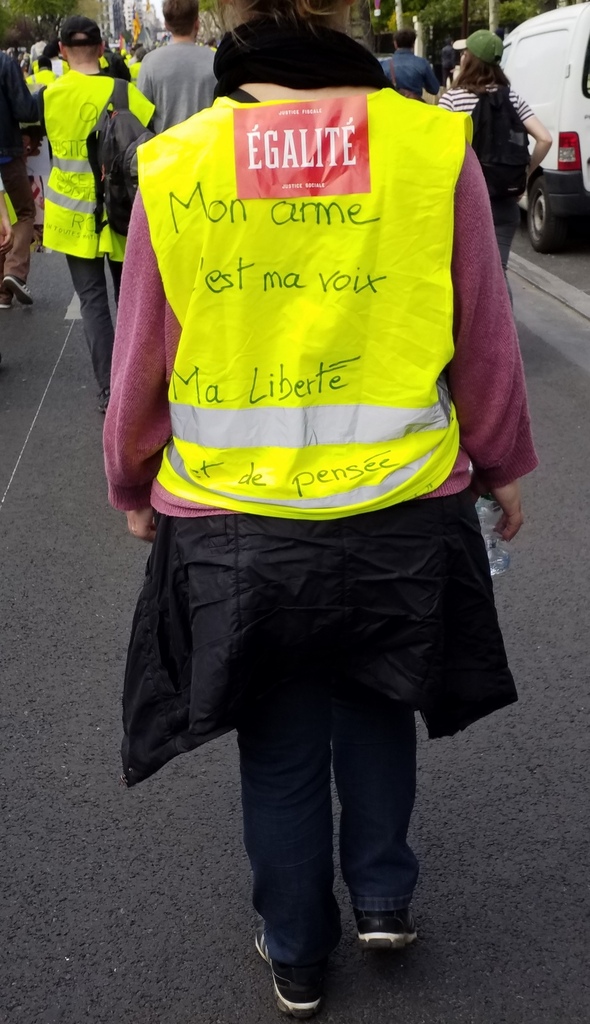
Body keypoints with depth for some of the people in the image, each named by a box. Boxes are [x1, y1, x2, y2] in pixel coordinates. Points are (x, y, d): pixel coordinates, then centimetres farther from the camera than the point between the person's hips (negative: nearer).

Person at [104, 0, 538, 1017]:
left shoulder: (172, 168, -10)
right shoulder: (434, 145, -12)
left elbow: (140, 362, -1)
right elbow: (484, 340, -3)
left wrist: (133, 489, 16)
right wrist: (503, 466, 14)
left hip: (232, 525, 0)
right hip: (400, 513, 0)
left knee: (278, 744, 20)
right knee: (376, 700, 30)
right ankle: (383, 895, 33)